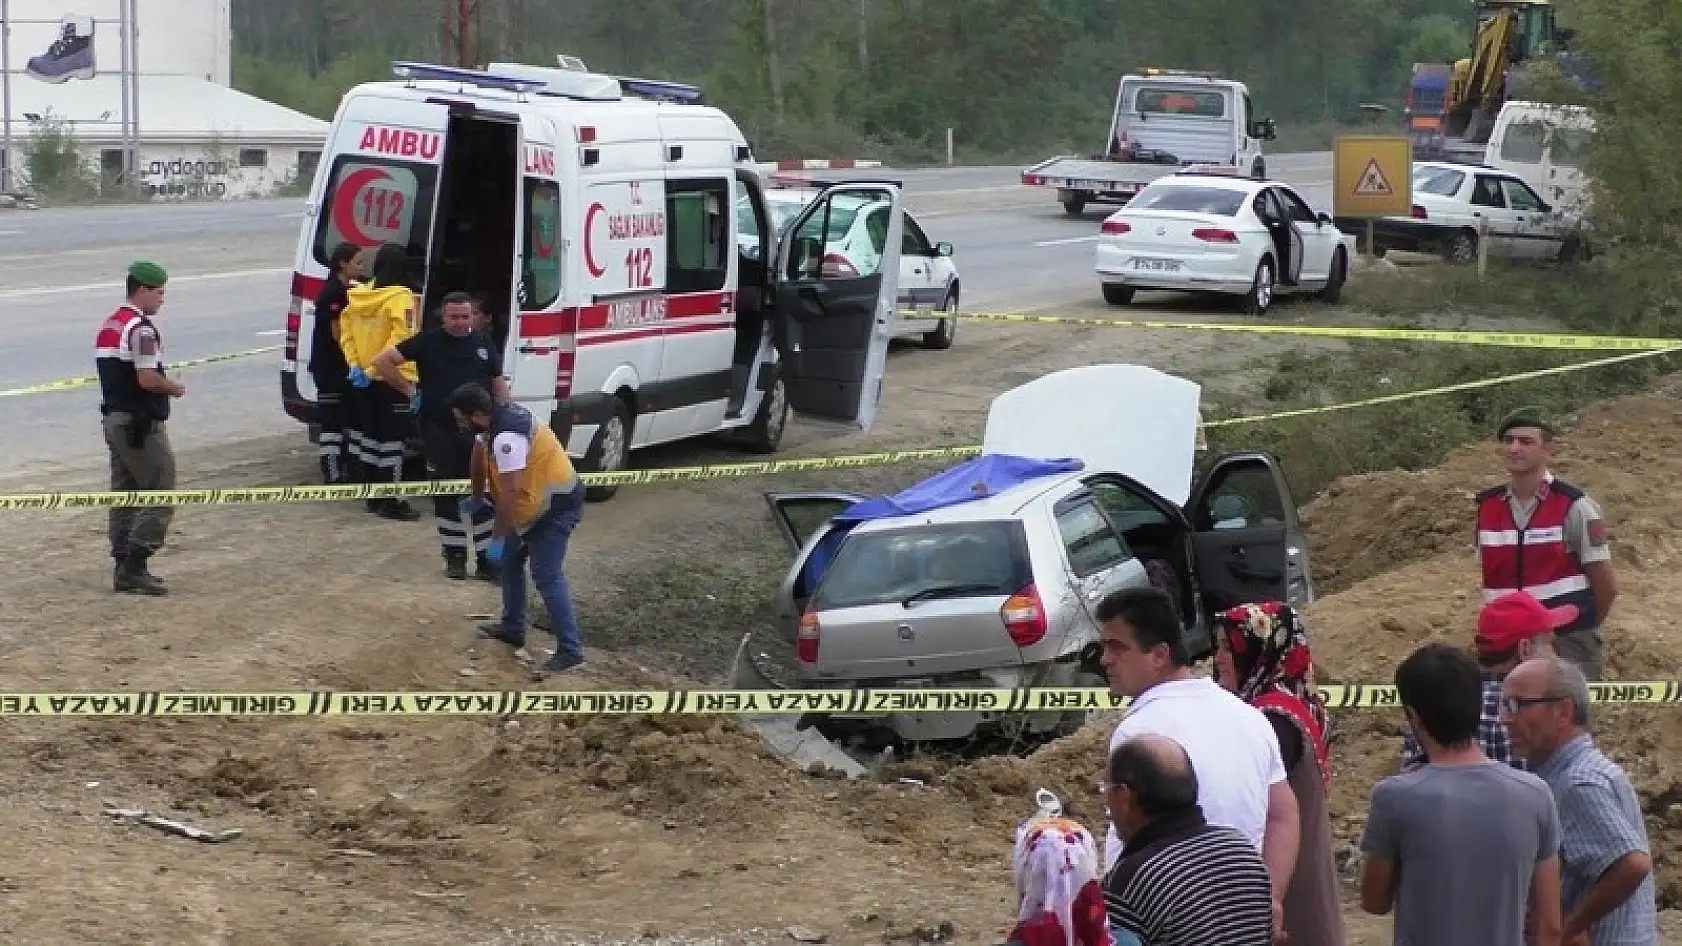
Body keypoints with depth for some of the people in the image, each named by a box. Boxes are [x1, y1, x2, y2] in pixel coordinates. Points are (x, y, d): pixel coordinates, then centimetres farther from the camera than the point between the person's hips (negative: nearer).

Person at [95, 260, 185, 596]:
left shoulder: (108, 326, 15)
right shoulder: (141, 329, -16)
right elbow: (147, 379, -24)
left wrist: (164, 383, 15)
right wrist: (175, 387, -5)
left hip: (113, 417, 10)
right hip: (140, 423, -10)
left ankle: (125, 568, 14)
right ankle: (133, 567, -10)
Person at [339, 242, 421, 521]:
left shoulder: (357, 295, 5)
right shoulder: (401, 297, -16)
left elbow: (346, 332, 6)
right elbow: (400, 338, -24)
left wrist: (355, 365, 2)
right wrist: (375, 369, -21)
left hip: (364, 380, 7)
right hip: (394, 378, -7)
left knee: (371, 435, 16)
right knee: (392, 439, -3)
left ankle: (372, 496, 23)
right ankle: (391, 502, -2)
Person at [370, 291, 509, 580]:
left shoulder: (484, 343, 6)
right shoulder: (428, 342, -3)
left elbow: (498, 385, 13)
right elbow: (382, 361, -2)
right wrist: (409, 390, -3)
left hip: (478, 431, 1)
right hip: (439, 432, -1)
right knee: (446, 495, 6)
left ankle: (487, 557, 5)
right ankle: (455, 555, 17)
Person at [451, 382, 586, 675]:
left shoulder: (506, 437, -31)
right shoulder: (494, 417, 2)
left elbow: (509, 493, -31)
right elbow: (480, 451, 22)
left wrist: (496, 538, -23)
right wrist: (475, 496, 35)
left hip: (557, 505, -11)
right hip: (536, 504, 11)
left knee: (547, 576, -15)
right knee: (510, 561, 20)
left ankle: (570, 650, -15)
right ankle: (513, 627, 31)